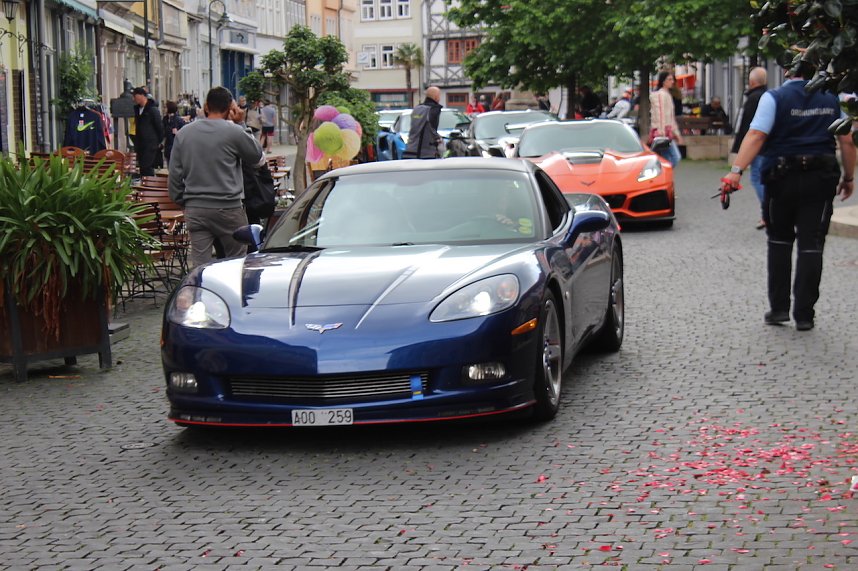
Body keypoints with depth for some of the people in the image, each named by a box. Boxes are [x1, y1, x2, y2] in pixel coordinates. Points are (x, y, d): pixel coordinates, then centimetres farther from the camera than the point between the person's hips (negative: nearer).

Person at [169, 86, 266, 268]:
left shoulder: (183, 134, 7)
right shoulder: (233, 132, -9)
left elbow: (175, 175, 10)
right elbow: (259, 159, 5)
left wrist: (182, 202, 21)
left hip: (194, 210, 4)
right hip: (228, 208, -4)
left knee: (199, 265, 2)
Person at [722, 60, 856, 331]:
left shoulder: (775, 98, -5)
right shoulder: (832, 99, 7)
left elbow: (756, 135, -17)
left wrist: (736, 171, -23)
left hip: (783, 178, -2)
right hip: (821, 180, 2)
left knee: (779, 242, 15)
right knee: (811, 245, 3)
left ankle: (779, 307, 14)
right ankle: (804, 314, 2)